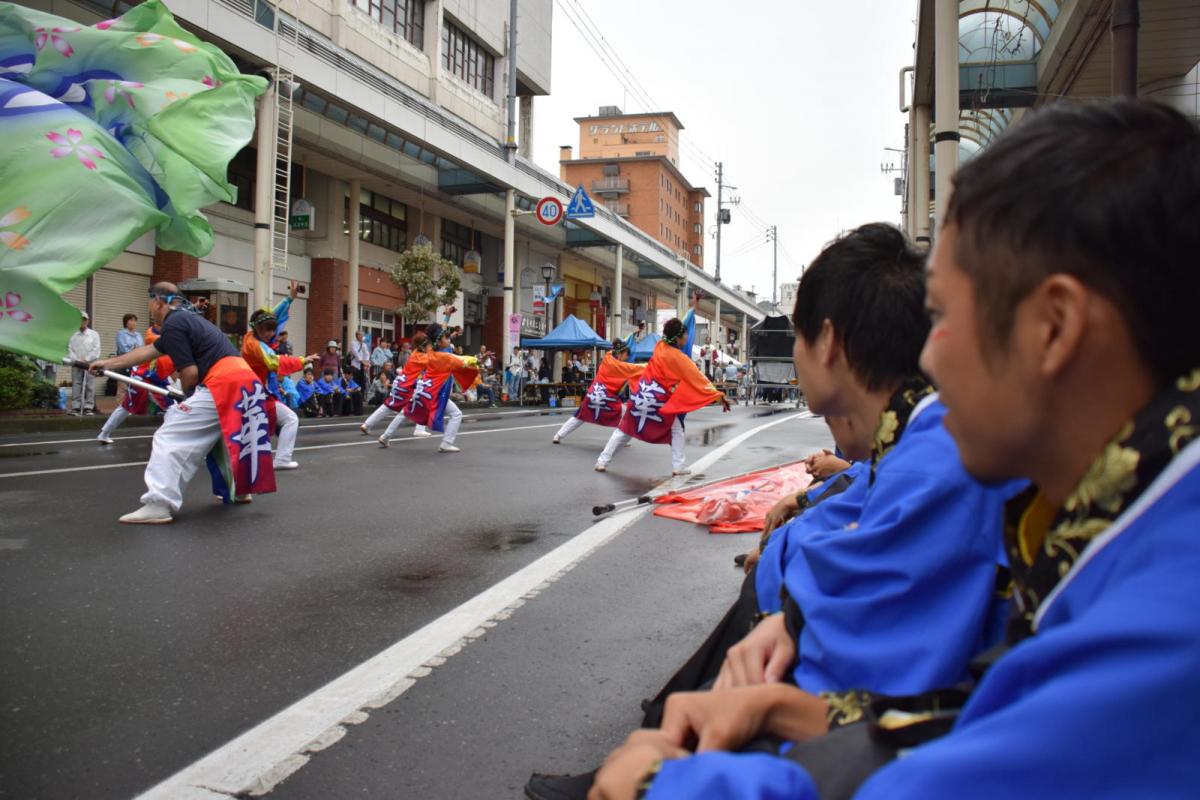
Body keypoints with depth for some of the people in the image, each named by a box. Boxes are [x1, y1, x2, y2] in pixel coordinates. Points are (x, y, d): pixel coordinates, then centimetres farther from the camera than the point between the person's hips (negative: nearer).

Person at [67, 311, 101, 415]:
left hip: (90, 364, -1)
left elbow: (96, 351, -2)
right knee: (76, 386, -1)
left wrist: (86, 360, -9)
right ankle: (75, 407, 2)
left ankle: (88, 408, 0)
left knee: (90, 387, -4)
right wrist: (77, 361, -9)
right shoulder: (73, 335, 9)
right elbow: (70, 350, 4)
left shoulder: (94, 334, 5)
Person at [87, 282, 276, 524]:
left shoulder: (172, 324, -4)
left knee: (170, 438, -7)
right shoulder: (187, 319, 27)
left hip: (222, 385, -10)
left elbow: (190, 373, -9)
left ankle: (159, 505, -14)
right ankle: (238, 490, 40)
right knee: (225, 437, 31)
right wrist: (108, 363, 42)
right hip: (244, 381, 10)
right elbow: (148, 350, 35)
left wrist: (187, 395, 13)